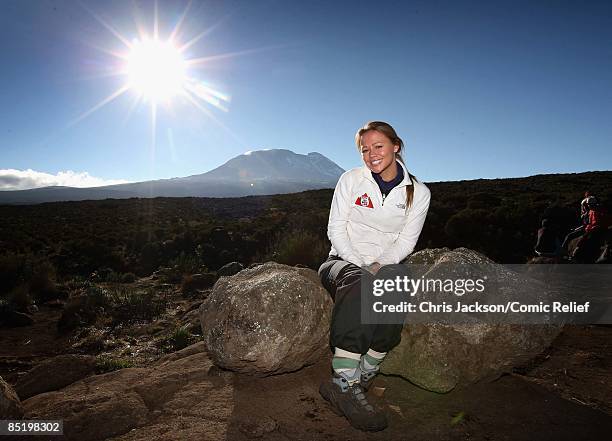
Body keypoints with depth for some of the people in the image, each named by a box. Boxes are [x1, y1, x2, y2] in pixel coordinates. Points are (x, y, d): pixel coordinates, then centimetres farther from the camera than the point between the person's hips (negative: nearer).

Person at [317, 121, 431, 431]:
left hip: (384, 266, 1)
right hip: (343, 260, -1)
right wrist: (360, 266, -16)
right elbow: (336, 228, -2)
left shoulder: (418, 192, 4)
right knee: (358, 284, -38)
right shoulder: (351, 179, 2)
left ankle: (361, 379, -28)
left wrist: (379, 265, -18)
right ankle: (344, 385, -40)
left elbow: (406, 241, 0)